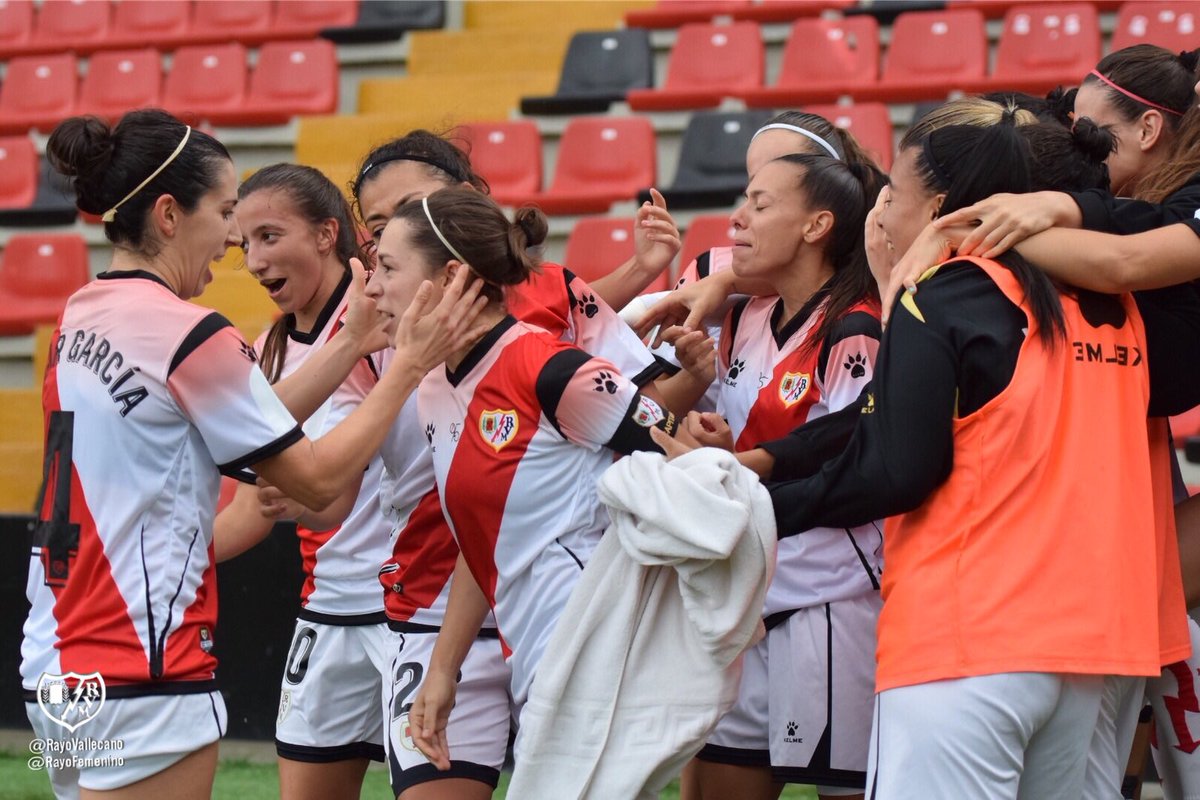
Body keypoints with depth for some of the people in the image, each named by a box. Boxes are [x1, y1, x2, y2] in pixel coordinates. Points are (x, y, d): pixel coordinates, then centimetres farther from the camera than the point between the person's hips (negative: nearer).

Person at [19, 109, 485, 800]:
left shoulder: (84, 315, 10)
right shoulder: (189, 334, -14)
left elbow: (249, 425, 11)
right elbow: (319, 480, -8)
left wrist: (353, 346, 11)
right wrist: (410, 366, -2)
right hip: (142, 677, -9)